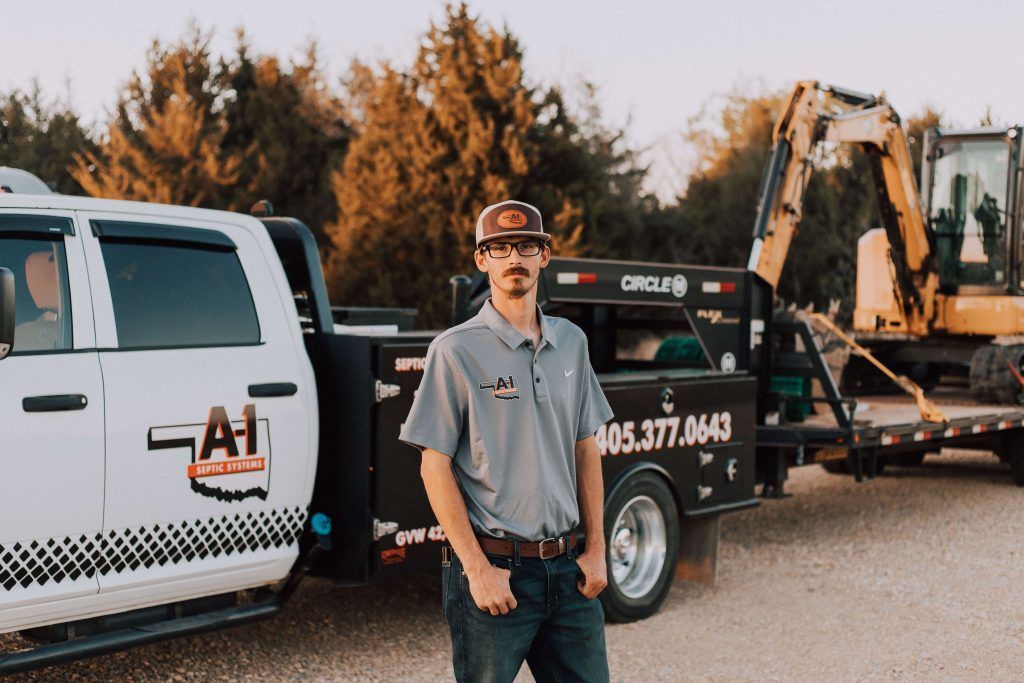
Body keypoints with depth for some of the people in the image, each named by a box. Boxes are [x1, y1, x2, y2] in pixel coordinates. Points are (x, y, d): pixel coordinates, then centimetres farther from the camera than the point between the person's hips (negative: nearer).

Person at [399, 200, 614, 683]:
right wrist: (478, 569, -13)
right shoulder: (456, 350, -6)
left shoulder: (571, 341, 10)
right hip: (495, 569, -5)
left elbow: (586, 450, 14)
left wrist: (595, 549, 8)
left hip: (567, 569, 5)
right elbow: (435, 467, -8)